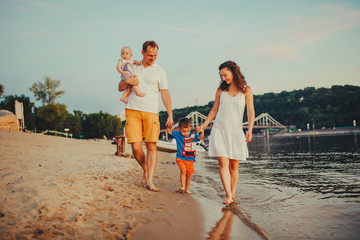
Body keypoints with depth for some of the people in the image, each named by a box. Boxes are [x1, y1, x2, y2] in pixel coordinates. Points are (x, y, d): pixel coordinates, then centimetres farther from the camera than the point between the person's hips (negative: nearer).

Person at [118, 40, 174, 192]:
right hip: (132, 111, 1)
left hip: (151, 112, -1)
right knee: (136, 147, -7)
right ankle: (145, 170, 19)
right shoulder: (133, 68, 17)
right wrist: (127, 81, -2)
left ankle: (149, 180, -6)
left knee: (152, 146, -9)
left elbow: (165, 94, 7)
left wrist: (170, 115, -2)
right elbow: (120, 88, 21)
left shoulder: (160, 71, 10)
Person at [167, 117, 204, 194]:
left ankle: (187, 189, 20)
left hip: (190, 159, 3)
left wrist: (202, 132, -27)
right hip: (180, 158, -2)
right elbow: (169, 131, -1)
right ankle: (182, 186, -15)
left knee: (189, 174, 6)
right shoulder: (178, 135, -2)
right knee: (183, 170, -24)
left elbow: (200, 137, -7)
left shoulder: (193, 136, 2)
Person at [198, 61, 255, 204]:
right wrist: (204, 125, 10)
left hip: (236, 131, -1)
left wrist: (250, 130, -12)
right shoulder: (221, 90, 9)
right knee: (223, 163, -11)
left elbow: (251, 112, 0)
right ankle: (228, 196, -12)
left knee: (234, 166, 3)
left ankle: (233, 194, 16)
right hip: (219, 130, 1)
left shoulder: (246, 90, 3)